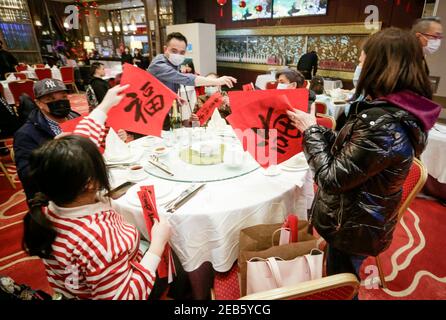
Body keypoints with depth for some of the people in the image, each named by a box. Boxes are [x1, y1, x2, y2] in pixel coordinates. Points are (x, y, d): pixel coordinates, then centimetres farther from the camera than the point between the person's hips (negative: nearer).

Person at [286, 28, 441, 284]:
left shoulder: (382, 123, -33)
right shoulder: (404, 111, -2)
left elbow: (332, 178, -26)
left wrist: (311, 131, -15)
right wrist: (317, 129, 0)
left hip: (353, 226, -8)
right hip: (366, 220, 8)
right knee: (341, 281, 31)